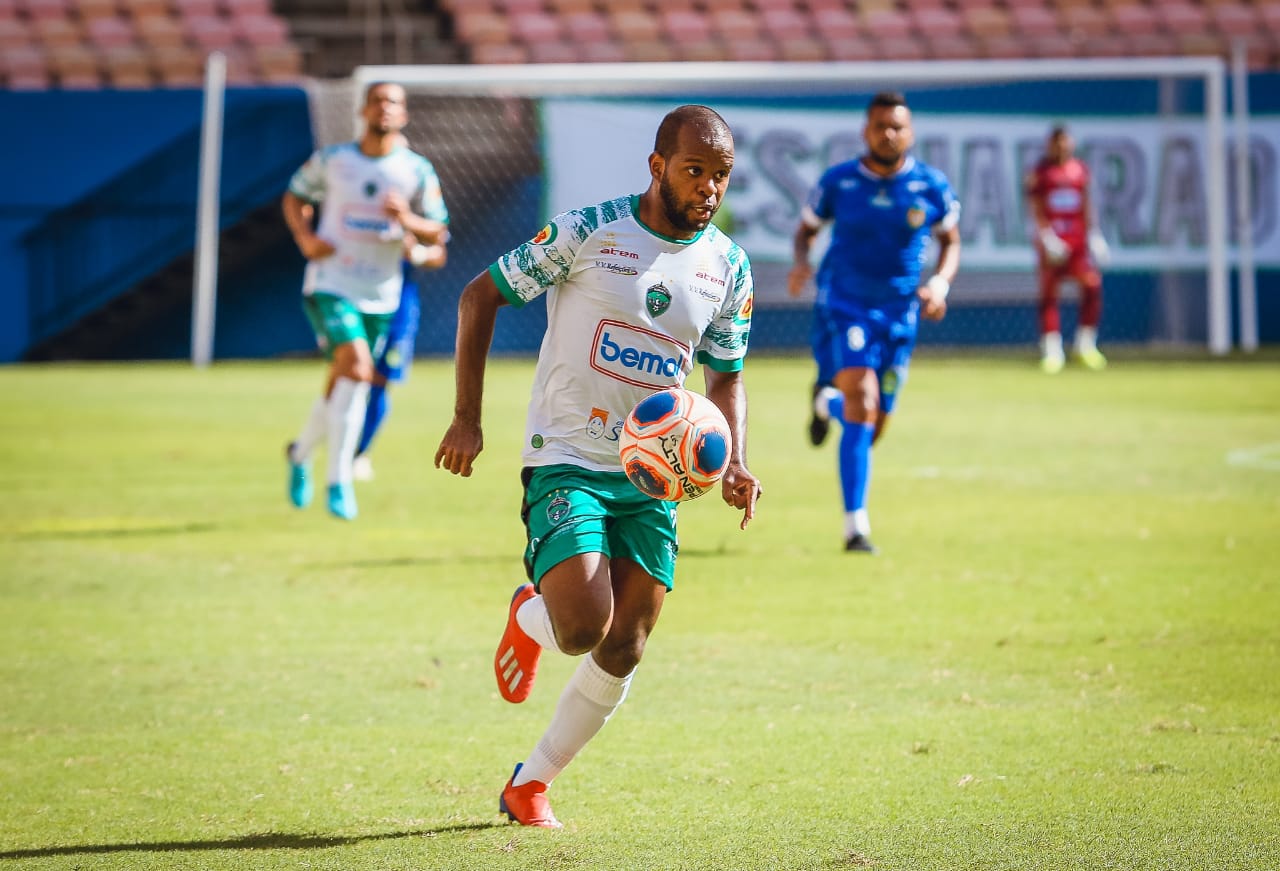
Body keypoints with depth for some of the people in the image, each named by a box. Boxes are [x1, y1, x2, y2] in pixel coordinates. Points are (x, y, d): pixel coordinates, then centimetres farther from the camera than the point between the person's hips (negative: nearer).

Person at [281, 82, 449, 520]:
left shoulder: (417, 171, 0)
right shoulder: (331, 160, -1)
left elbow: (436, 233, 3)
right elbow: (294, 196, 14)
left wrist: (407, 220, -19)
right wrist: (305, 238, -5)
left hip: (381, 294, 3)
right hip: (330, 283, -3)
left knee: (344, 379, 12)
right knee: (357, 366, -23)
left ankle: (301, 452, 41)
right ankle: (339, 481, -18)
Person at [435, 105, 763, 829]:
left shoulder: (729, 267, 4)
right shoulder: (588, 232, -10)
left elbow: (727, 377, 15)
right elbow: (480, 295, -3)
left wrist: (736, 465, -3)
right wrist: (467, 419, -8)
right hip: (567, 462, -5)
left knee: (623, 653, 2)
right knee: (585, 628, -22)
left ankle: (533, 783, 20)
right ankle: (531, 617, 15)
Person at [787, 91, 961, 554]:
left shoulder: (932, 187, -2)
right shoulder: (837, 181, -5)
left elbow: (950, 242, 10)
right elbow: (806, 229, 8)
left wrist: (941, 281, -9)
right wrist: (800, 263, -13)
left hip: (899, 310, 3)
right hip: (844, 303, -3)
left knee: (871, 428, 10)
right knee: (863, 402, -24)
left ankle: (828, 402, 49)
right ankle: (855, 526, -16)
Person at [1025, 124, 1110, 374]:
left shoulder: (1079, 169, 10)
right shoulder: (1041, 171, -2)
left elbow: (1085, 205, 15)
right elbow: (1036, 208, -6)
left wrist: (1093, 233, 9)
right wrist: (1047, 236, -16)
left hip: (1077, 238, 3)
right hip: (1051, 236, -3)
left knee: (1092, 284, -10)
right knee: (1048, 292, -3)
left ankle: (1085, 344, 3)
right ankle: (1052, 350, 2)